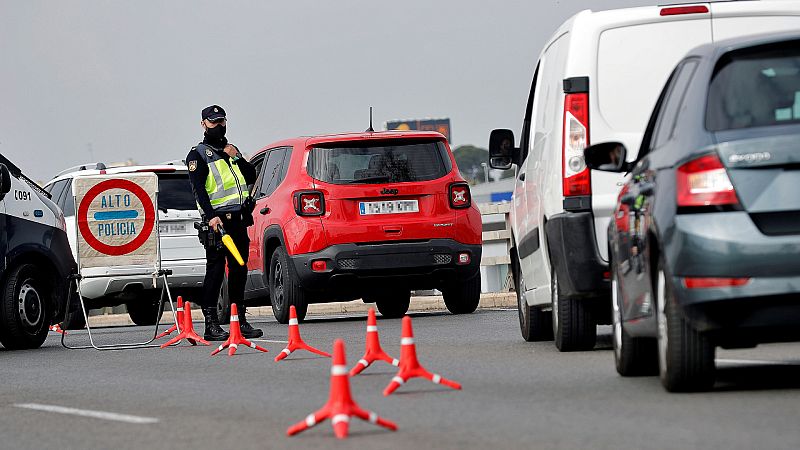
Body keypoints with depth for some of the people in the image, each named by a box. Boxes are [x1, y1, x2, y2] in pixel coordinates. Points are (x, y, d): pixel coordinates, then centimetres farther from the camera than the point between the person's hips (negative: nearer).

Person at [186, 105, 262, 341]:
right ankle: (211, 324, -9)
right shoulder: (198, 155, 0)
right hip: (217, 220, -7)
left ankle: (240, 321, 15)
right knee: (215, 270, -9)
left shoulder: (231, 150, 22)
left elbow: (251, 177, 18)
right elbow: (198, 188, -11)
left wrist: (237, 158, 3)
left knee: (239, 270, 9)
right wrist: (211, 215, -23)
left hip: (239, 220, 7)